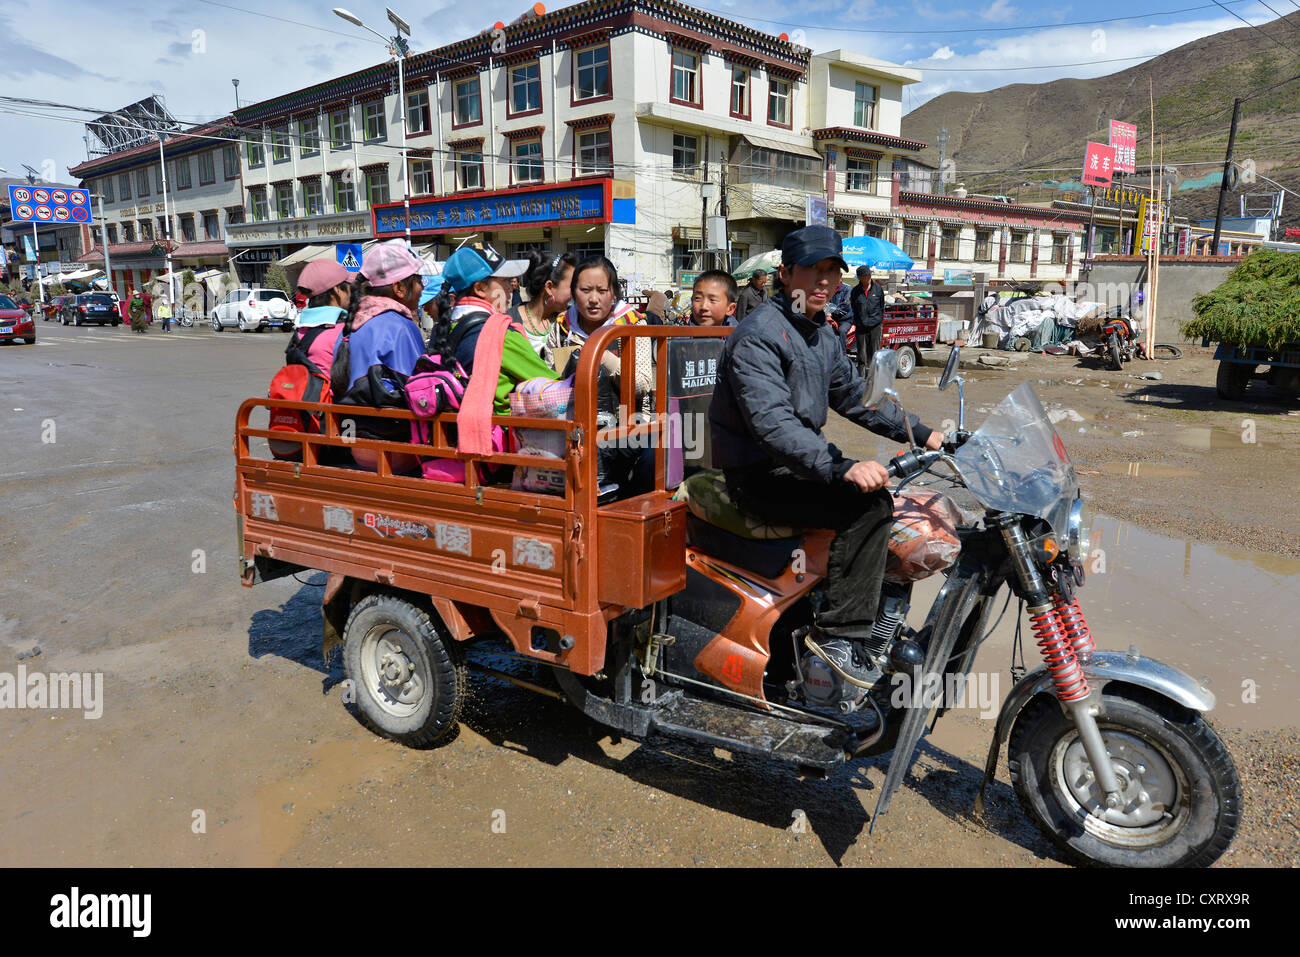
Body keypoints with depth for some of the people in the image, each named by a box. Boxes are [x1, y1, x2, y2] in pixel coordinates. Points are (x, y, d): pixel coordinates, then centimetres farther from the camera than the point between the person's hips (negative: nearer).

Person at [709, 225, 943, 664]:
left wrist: (920, 433, 13)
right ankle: (839, 635, -19)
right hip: (759, 476, -10)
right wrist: (842, 467, -40)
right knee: (869, 502, -25)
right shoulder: (757, 335, -17)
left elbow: (855, 396, 23)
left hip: (803, 461, 10)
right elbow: (772, 424, -30)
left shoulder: (821, 335, 14)